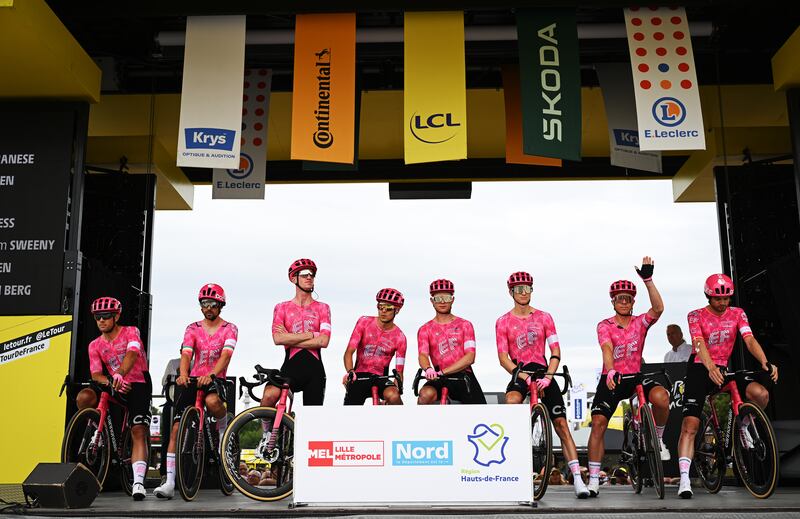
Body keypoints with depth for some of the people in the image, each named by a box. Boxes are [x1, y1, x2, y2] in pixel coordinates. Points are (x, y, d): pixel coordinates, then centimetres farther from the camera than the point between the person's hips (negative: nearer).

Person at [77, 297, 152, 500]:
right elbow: (96, 374, -4)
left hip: (138, 386, -4)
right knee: (84, 397, -24)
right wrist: (111, 382, -27)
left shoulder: (131, 332, -4)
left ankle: (138, 482, -24)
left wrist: (120, 373, -44)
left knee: (139, 432, -19)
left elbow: (132, 354, -23)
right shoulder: (95, 345, 7)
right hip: (115, 387, 4)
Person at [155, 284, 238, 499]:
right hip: (193, 380, 3)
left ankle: (224, 429, -4)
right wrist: (183, 375, -29)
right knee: (177, 428, -9)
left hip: (216, 379, -3)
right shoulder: (193, 329, 9)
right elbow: (186, 354, -7)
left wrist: (211, 374, -34)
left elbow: (225, 355, -15)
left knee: (212, 401, -39)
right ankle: (169, 483, -7)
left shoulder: (230, 329, 1)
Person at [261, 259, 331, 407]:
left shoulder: (322, 308, 10)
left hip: (315, 368, 2)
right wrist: (311, 335, -8)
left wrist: (290, 340, -7)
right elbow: (277, 339, -9)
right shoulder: (282, 307, 9)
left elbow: (323, 341, -6)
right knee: (269, 396, -30)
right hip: (291, 366, -1)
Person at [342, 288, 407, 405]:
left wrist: (398, 384, -25)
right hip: (359, 377, 1)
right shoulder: (364, 322, -2)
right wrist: (350, 371, -26)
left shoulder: (399, 337, -4)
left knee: (393, 396, -34)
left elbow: (399, 371, -2)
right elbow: (349, 352, -7)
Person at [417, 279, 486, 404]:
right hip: (440, 380, 0)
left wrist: (442, 372, -14)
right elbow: (423, 355, -4)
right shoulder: (425, 330, 12)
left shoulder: (464, 325, 11)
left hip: (464, 377, 1)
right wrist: (428, 369, -31)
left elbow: (470, 357, -2)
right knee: (426, 394, -34)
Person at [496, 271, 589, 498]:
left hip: (542, 371, 1)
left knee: (561, 425, -6)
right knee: (511, 402, -37)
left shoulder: (544, 317, 6)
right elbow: (503, 358, -4)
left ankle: (578, 479, -6)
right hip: (519, 373, -1)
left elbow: (556, 353, 1)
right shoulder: (503, 322, 4)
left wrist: (547, 377, -15)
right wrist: (522, 375, -19)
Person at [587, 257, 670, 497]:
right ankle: (593, 480, -5)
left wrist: (648, 279, -26)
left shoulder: (640, 322, 3)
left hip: (636, 376, 1)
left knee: (661, 397, -30)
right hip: (612, 378, -1)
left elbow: (658, 308, -18)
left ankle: (657, 439, -1)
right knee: (598, 423, -13)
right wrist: (610, 372, -40)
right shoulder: (605, 326, -2)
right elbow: (607, 349, -20)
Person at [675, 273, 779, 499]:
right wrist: (711, 367, -40)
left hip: (722, 370, 3)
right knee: (690, 425, -16)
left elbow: (750, 340, -10)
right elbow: (699, 343, -20)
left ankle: (743, 425, 6)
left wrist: (765, 363, -29)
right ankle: (684, 479, -17)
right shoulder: (696, 316, -4)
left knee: (761, 393, -25)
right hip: (700, 370, -3)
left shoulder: (737, 314, 5)